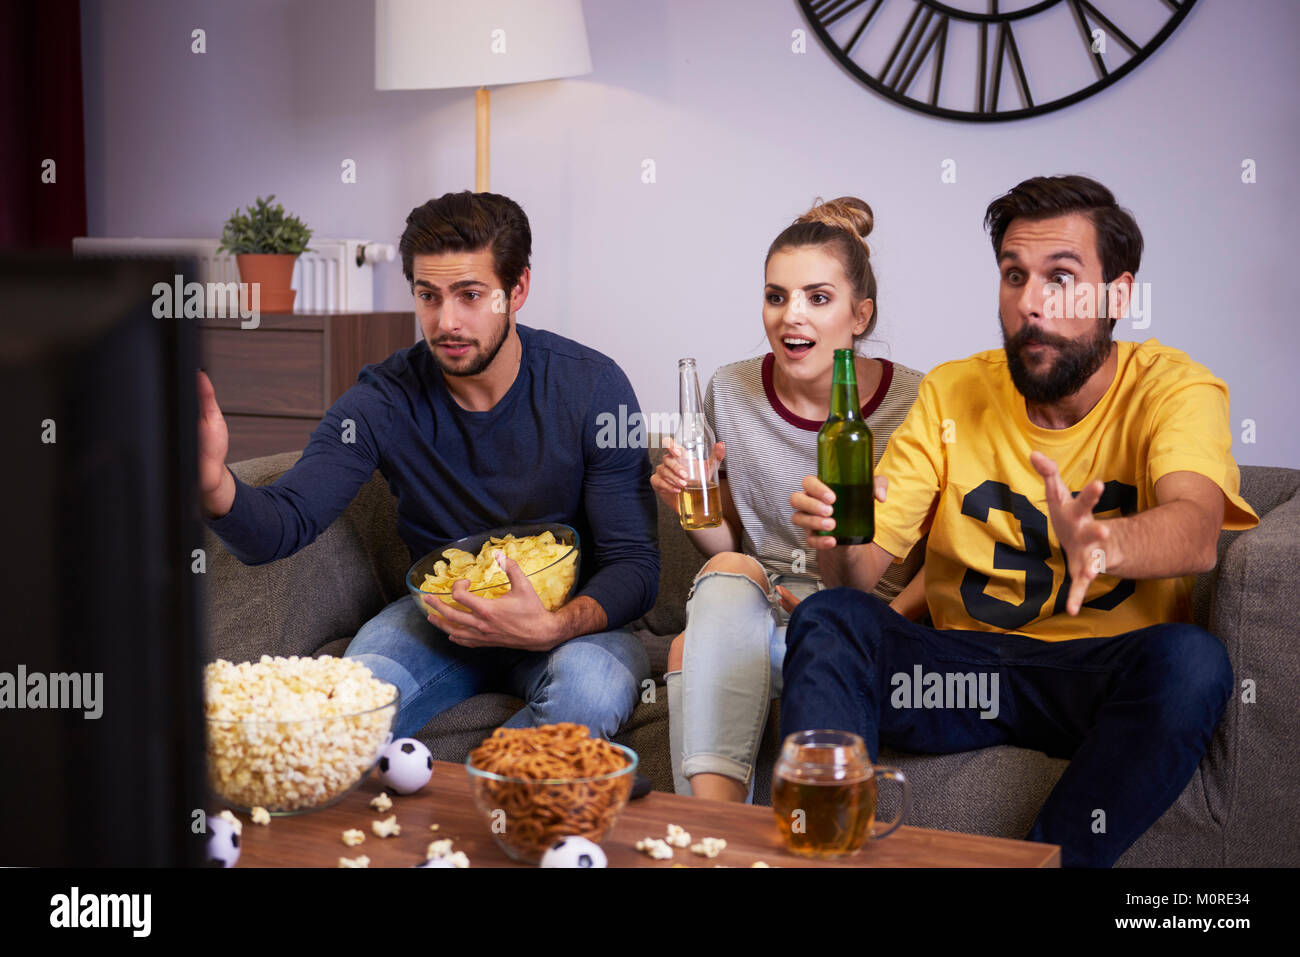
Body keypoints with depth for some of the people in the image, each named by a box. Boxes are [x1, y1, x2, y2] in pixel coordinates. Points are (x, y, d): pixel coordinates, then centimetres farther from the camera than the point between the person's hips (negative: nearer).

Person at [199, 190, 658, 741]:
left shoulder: (592, 387, -14)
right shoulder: (384, 401, -10)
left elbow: (634, 564, -13)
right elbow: (281, 525, -19)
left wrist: (550, 628, -34)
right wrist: (215, 485, -44)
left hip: (570, 617, 0)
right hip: (438, 615, 0)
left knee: (591, 685, -34)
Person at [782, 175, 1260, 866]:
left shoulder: (1173, 389, -5)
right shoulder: (950, 393, 4)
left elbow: (1196, 532, -27)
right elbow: (863, 572, -2)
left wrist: (1101, 542, -50)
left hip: (1106, 674, -1)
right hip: (964, 665, 2)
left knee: (1192, 659, -33)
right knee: (826, 619, -22)